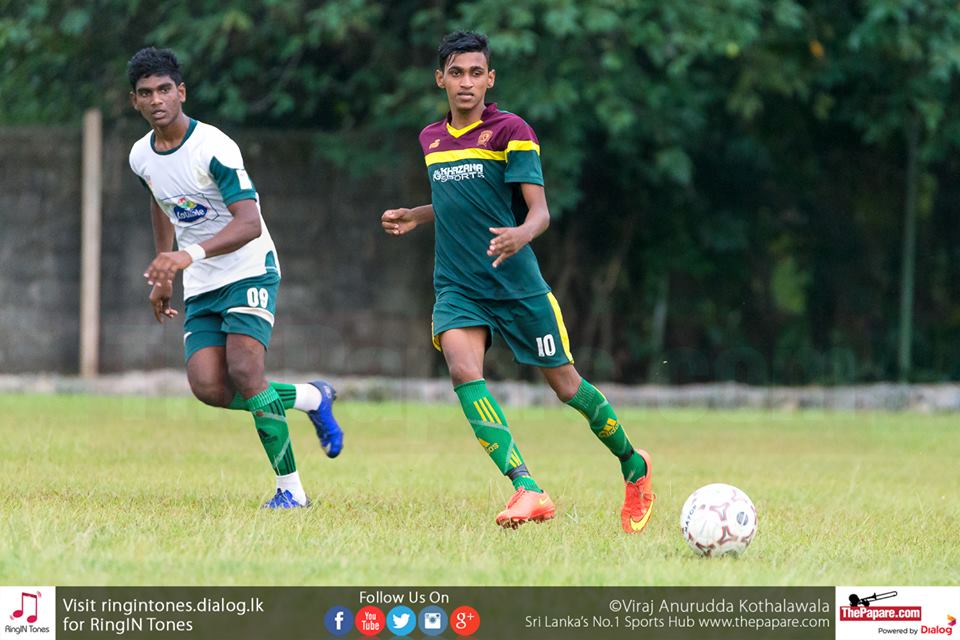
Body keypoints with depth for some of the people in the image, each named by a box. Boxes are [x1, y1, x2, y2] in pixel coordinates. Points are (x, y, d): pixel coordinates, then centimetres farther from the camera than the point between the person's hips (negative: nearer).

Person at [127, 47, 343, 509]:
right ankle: (311, 398, 14)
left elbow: (249, 223, -29)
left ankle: (291, 488, -12)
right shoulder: (141, 157, 3)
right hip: (200, 286, 7)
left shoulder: (214, 148, -20)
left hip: (249, 272, -7)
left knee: (244, 372, -23)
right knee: (209, 388, -12)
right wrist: (162, 274, 24)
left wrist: (191, 255, -42)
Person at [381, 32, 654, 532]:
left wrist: (520, 235, -35)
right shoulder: (431, 139, 11)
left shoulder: (511, 131, -7)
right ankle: (528, 491, -31)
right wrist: (413, 217, 15)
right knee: (463, 369, -24)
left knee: (566, 386, 5)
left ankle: (632, 464, 33)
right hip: (458, 288, 4)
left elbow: (539, 211, -14)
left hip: (516, 283, -4)